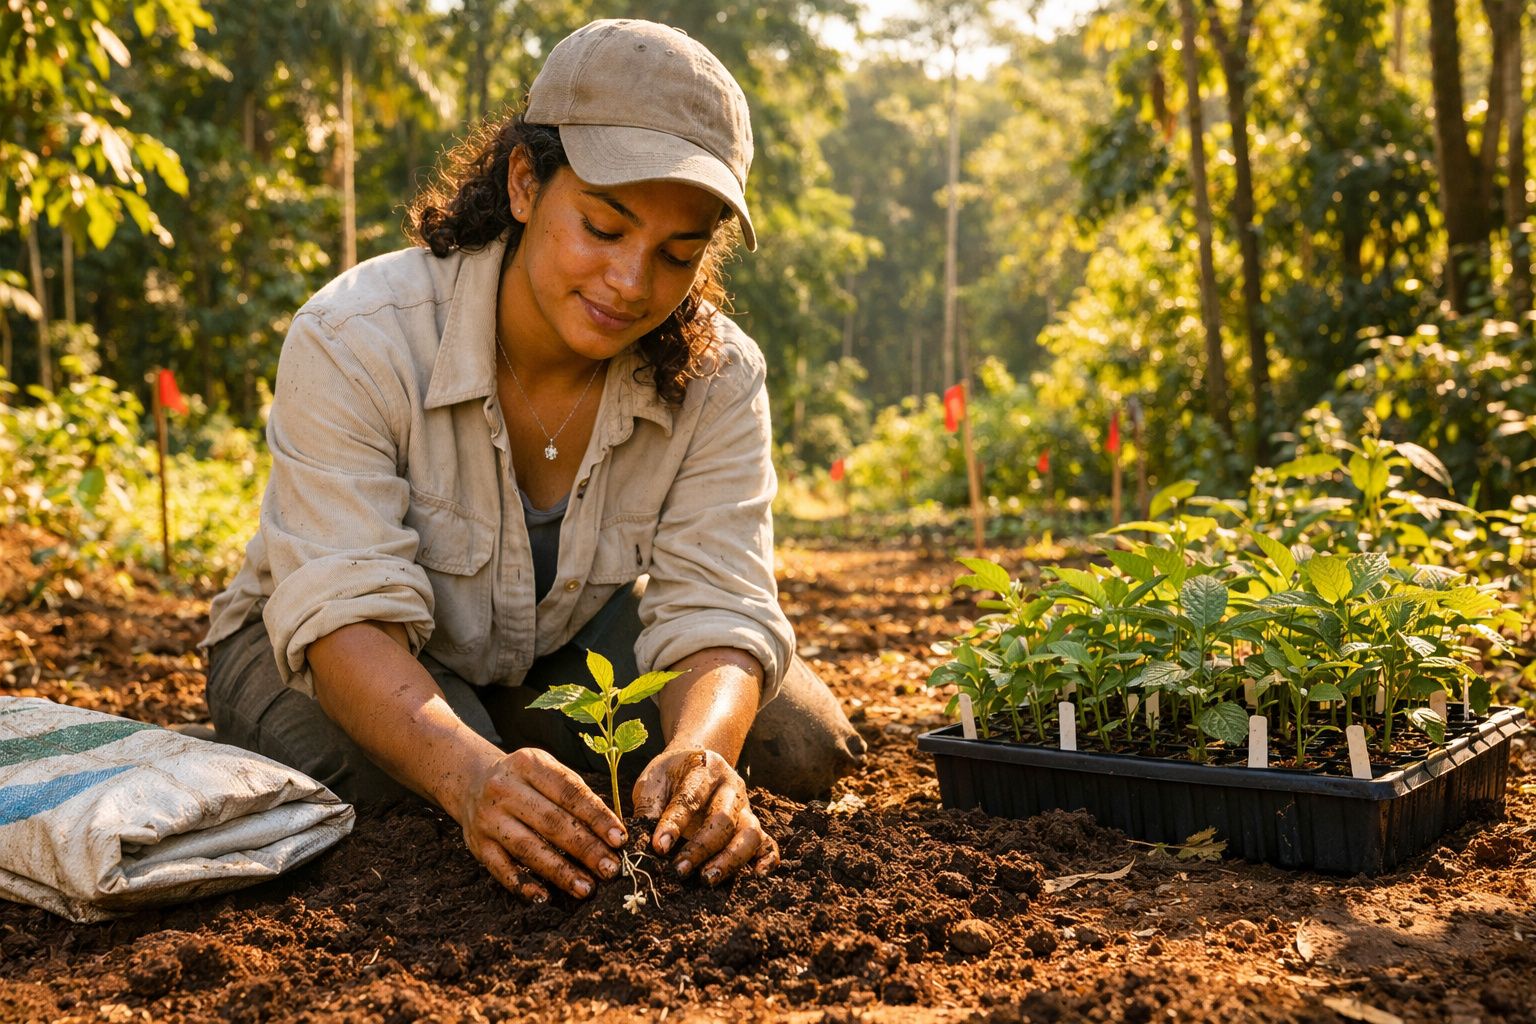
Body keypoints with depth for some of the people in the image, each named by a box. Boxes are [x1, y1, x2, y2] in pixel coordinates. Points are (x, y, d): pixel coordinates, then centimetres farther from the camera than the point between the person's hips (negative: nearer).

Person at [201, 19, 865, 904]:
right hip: (347, 660, -3)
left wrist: (697, 755, -51)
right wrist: (471, 773, -59)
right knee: (414, 773, -36)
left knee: (803, 739, -13)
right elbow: (344, 615, -38)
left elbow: (717, 612, -27)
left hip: (574, 643, 4)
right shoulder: (354, 341, -30)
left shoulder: (717, 375, -19)